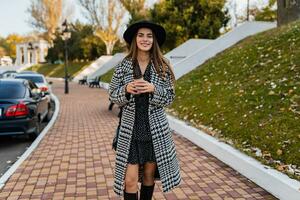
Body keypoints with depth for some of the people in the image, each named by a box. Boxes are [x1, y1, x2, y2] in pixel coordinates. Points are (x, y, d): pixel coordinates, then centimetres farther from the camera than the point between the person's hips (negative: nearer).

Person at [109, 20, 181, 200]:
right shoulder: (124, 65, -1)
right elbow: (113, 96, 2)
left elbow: (169, 98, -1)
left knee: (149, 175, 14)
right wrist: (126, 89, -18)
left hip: (156, 129, 1)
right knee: (130, 180, -1)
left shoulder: (162, 66, -1)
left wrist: (153, 89, -18)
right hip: (130, 129, 0)